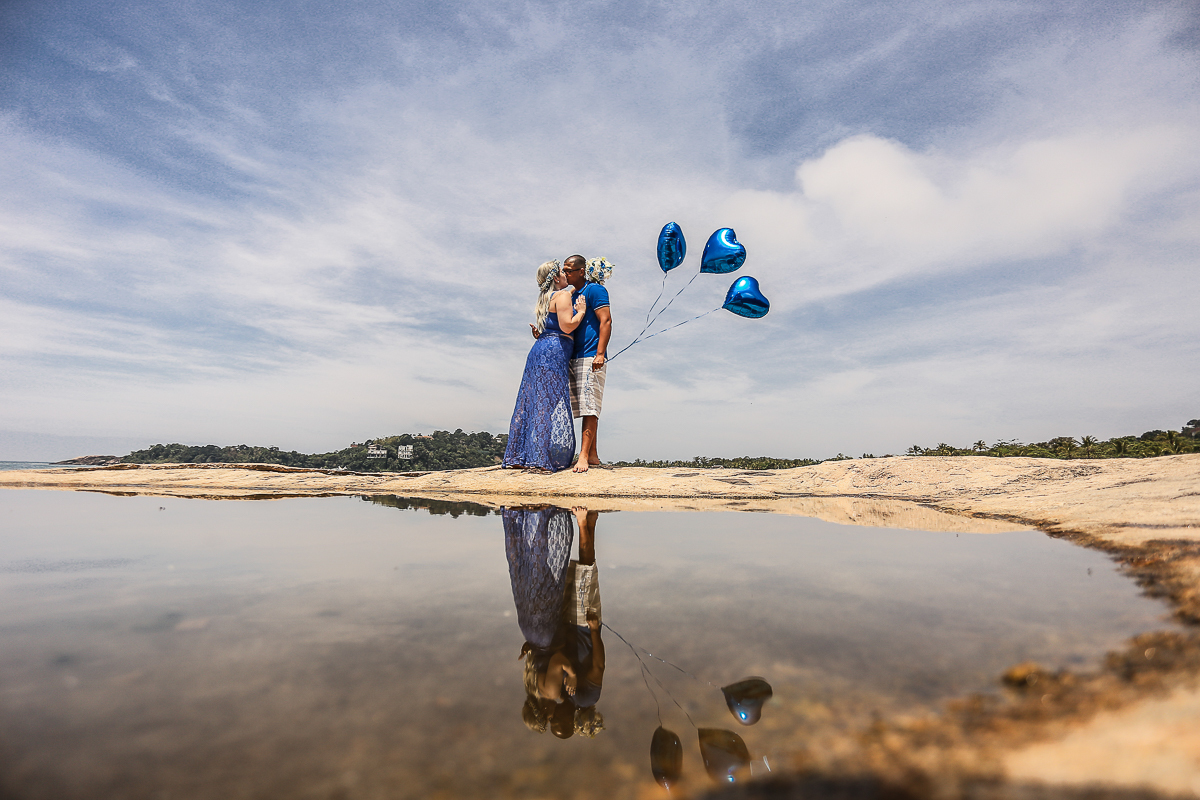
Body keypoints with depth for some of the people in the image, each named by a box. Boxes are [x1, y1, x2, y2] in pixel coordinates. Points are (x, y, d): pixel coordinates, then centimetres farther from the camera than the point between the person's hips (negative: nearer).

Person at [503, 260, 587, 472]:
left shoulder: (545, 299, 24)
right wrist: (581, 311, -2)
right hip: (553, 353, -9)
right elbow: (567, 326, -16)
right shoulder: (563, 296, -4)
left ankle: (519, 455, 11)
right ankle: (544, 459, -11)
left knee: (533, 402, 8)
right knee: (552, 404, -9)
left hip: (539, 351, 9)